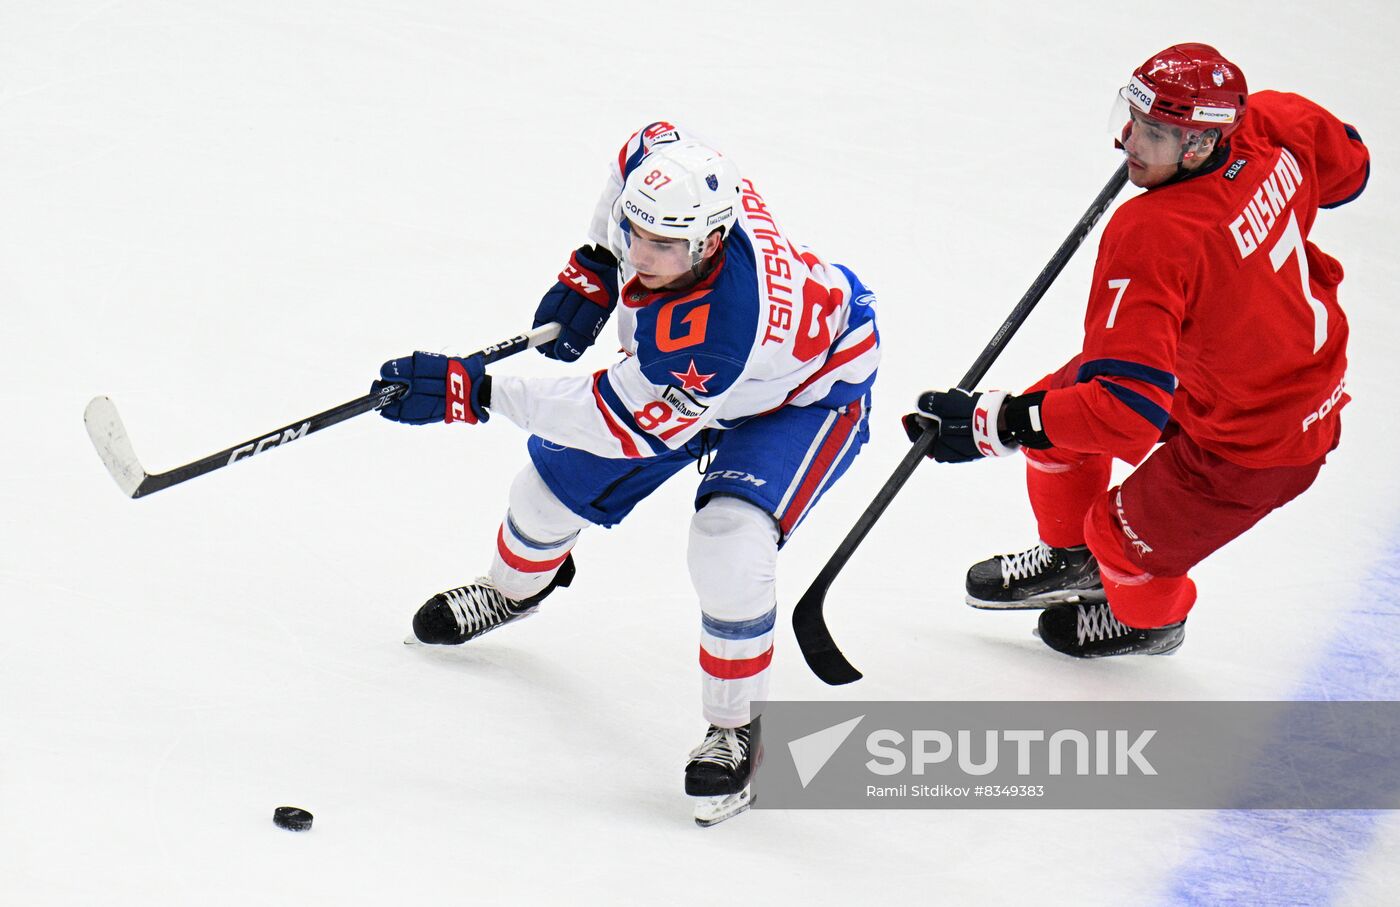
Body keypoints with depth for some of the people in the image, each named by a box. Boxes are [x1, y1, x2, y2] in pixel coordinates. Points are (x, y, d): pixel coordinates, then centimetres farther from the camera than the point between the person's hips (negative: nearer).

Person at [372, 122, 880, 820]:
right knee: (560, 470, 12)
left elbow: (622, 423, -37)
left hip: (811, 388, -8)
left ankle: (734, 725, -6)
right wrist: (590, 275, -7)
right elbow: (645, 147, -4)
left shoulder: (718, 327, -47)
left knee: (729, 543, -29)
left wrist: (471, 392, -40)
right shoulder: (659, 168, -31)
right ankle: (515, 587, 47)